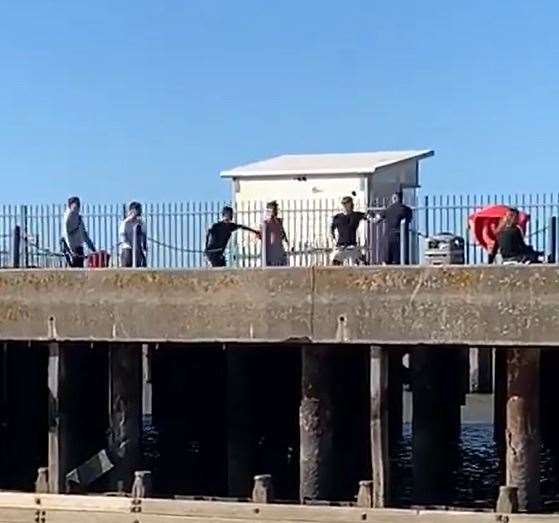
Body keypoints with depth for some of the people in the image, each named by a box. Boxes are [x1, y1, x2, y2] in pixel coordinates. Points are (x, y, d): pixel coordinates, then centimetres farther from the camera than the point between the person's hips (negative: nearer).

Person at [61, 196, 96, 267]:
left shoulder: (79, 218, 15)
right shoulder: (68, 217, -8)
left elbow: (84, 234, 21)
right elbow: (66, 235, -16)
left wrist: (92, 247, 17)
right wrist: (72, 251, -24)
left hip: (79, 247, 8)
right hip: (71, 248, -8)